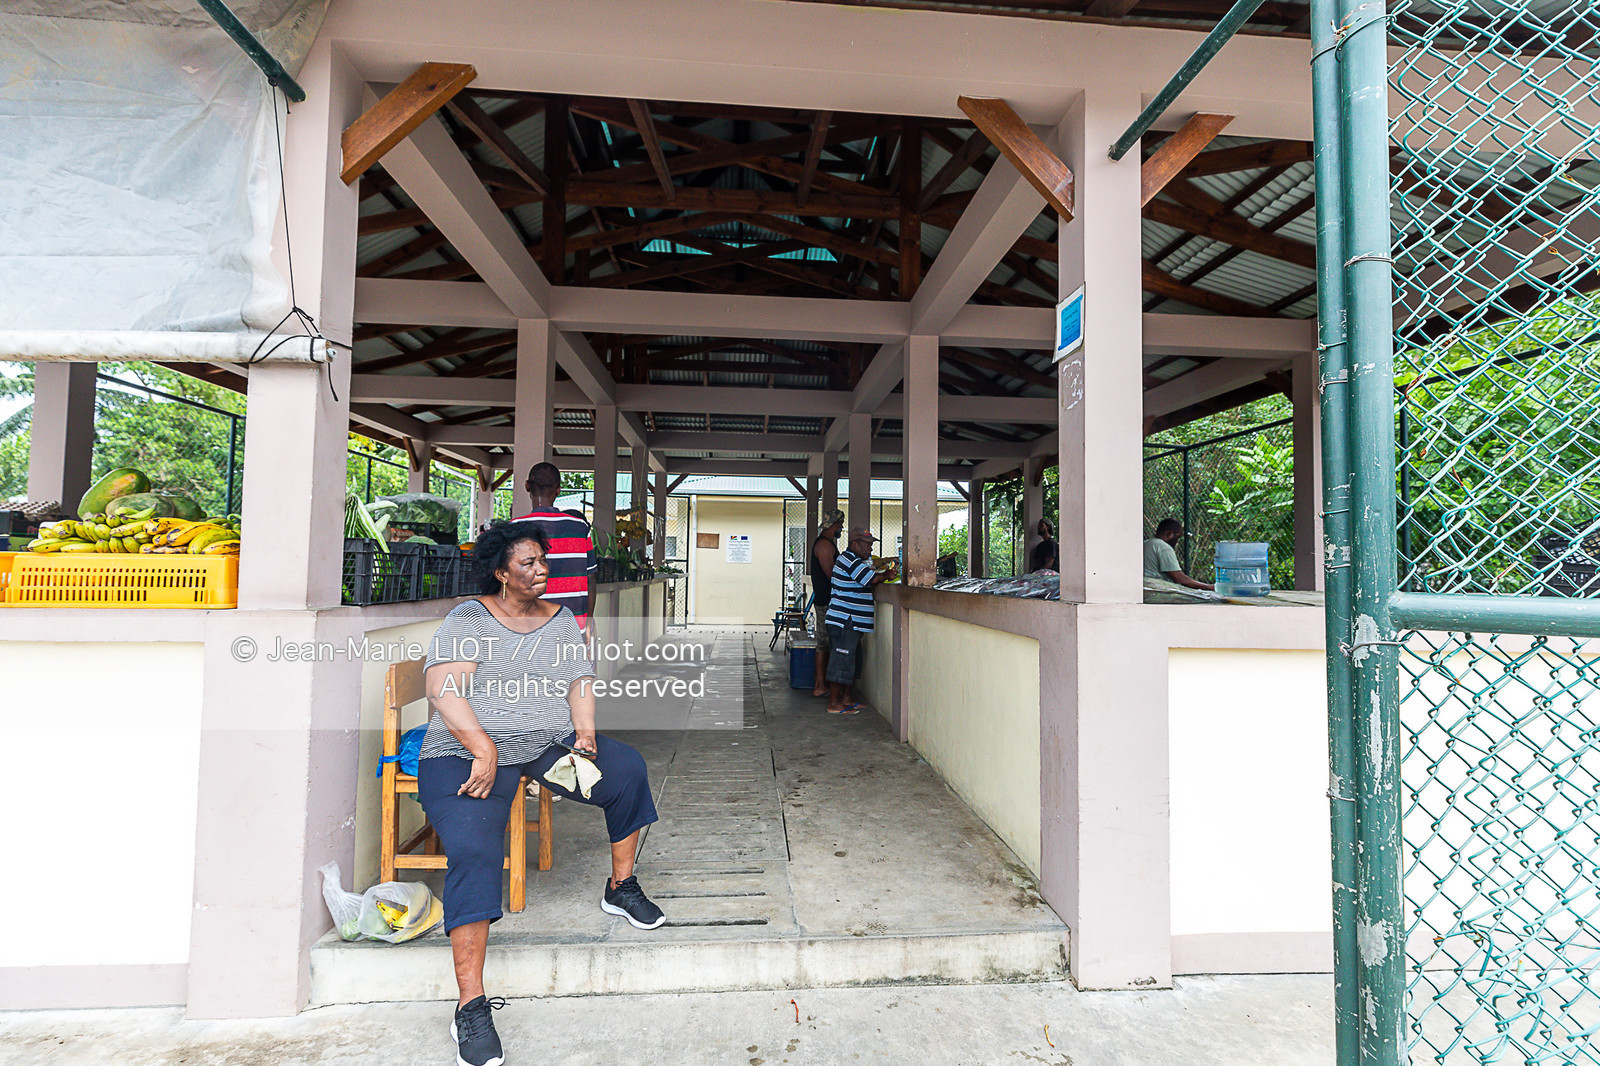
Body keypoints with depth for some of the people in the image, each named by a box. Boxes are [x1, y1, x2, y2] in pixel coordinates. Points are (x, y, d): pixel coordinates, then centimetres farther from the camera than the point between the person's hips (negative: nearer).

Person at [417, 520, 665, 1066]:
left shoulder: (561, 619, 14)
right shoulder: (469, 618, -1)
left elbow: (580, 682, 9)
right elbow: (444, 690, -12)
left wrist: (584, 735, -9)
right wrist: (483, 748, -24)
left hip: (550, 743, 5)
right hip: (469, 750, -4)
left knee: (627, 768, -15)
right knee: (474, 849, -26)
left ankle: (620, 887, 6)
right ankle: (471, 1005, -18)